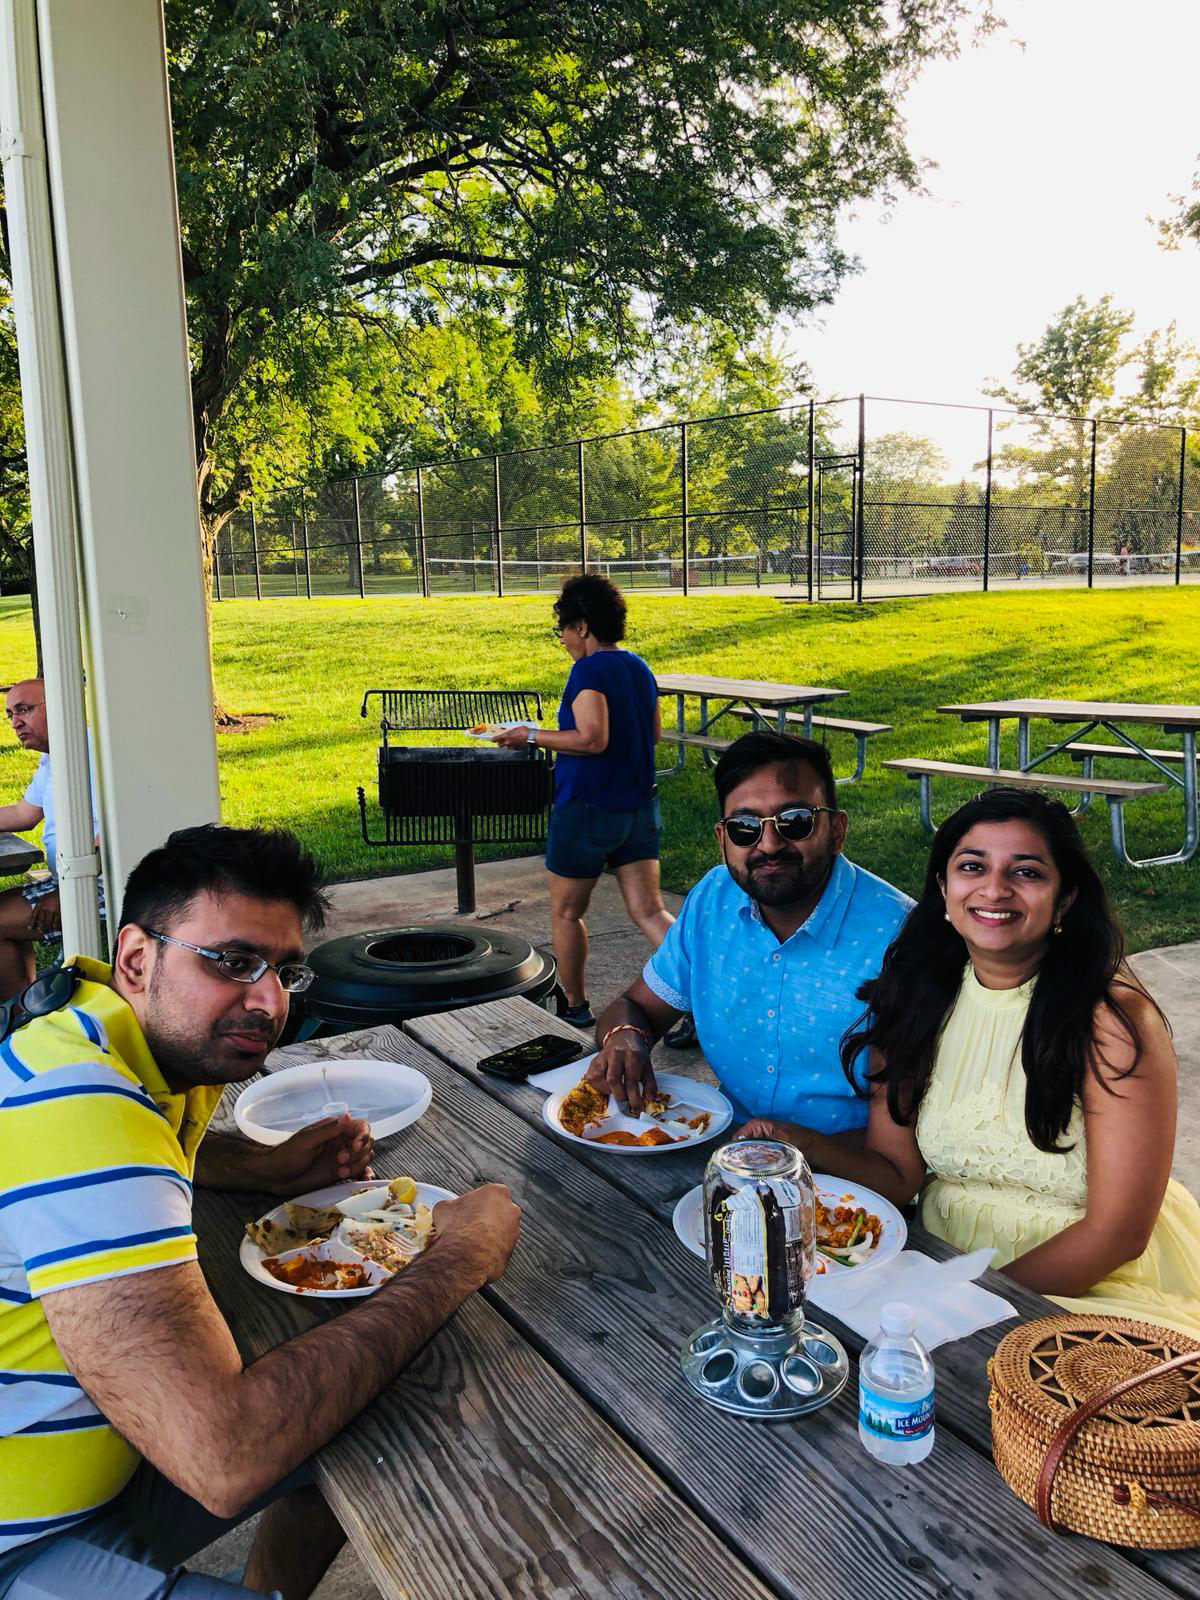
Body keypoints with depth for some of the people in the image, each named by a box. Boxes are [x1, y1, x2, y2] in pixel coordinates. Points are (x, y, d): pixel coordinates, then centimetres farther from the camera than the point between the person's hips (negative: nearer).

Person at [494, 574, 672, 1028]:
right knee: (648, 911, 6)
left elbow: (592, 739, -25)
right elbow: (654, 732, 18)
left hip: (588, 809, -7)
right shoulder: (639, 668, 10)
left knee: (565, 912, 12)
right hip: (639, 809, 7)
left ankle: (575, 1008, 25)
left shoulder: (590, 671, -16)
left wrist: (532, 736, -15)